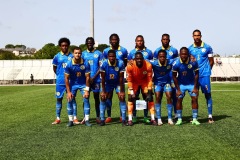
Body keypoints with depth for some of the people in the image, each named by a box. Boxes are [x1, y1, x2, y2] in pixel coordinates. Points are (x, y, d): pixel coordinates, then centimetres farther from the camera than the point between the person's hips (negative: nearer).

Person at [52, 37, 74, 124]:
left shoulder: (72, 56, 2)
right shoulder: (57, 56, 2)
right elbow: (54, 68, 12)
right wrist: (59, 75, 5)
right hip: (60, 82, 0)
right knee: (59, 99, 6)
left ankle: (74, 118, 8)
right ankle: (58, 118, 14)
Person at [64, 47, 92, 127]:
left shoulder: (85, 63, -21)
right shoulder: (69, 64, -20)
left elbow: (87, 77, -13)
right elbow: (66, 78, -13)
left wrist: (87, 90, -16)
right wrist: (68, 92, -15)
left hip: (83, 84, 0)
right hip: (73, 84, 1)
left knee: (86, 100, -10)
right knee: (70, 100, -7)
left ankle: (87, 120, -2)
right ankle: (71, 120, 3)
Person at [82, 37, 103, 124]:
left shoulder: (99, 53, 3)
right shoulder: (83, 54, 8)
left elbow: (101, 67, 0)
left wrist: (94, 77, -9)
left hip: (96, 79, -1)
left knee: (96, 97, 4)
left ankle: (98, 117, 11)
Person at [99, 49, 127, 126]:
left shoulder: (120, 63, -24)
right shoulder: (104, 64, -22)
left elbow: (121, 78, -19)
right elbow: (103, 79, -14)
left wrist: (122, 91, -18)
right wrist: (103, 91, -14)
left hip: (118, 83, -1)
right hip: (108, 83, 1)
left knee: (122, 98, -12)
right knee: (103, 98, -7)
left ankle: (123, 120, -5)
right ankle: (102, 119, 1)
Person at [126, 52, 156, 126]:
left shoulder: (148, 65, -30)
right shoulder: (130, 66, -31)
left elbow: (149, 79, -19)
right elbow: (129, 80, -19)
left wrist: (149, 92, -22)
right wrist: (131, 92, -22)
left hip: (144, 81, 1)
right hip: (134, 81, 0)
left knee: (150, 97, -8)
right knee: (130, 98, -13)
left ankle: (153, 119, 0)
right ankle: (130, 119, -5)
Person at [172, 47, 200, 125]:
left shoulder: (193, 62, -22)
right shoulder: (176, 63, -21)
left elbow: (196, 74, -9)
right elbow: (174, 76, -10)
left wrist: (195, 87, -10)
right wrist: (178, 89, -10)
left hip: (191, 83, 0)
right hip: (181, 84, 0)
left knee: (194, 99, -7)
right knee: (179, 99, -6)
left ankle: (195, 119, 0)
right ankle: (179, 119, 3)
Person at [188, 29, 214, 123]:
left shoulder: (207, 47, 1)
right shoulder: (190, 49, 6)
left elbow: (211, 61, 6)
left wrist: (207, 70, 0)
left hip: (204, 75, -2)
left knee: (208, 94, -1)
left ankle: (210, 116, 4)